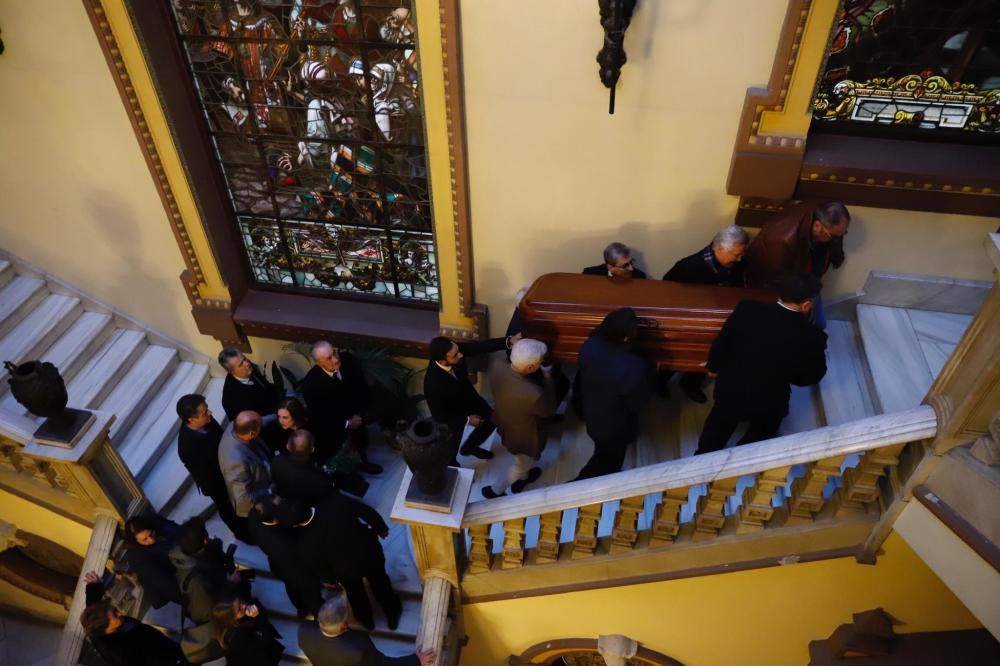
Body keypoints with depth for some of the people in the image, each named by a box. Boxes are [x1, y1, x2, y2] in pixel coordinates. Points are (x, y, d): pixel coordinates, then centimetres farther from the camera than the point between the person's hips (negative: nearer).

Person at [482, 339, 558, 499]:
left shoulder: (497, 367, -29)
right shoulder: (534, 394, -46)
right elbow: (549, 409, -22)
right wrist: (547, 377, -16)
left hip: (504, 424, 6)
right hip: (524, 437, -6)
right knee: (522, 463, 29)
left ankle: (521, 478, 66)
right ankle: (495, 491, 50)